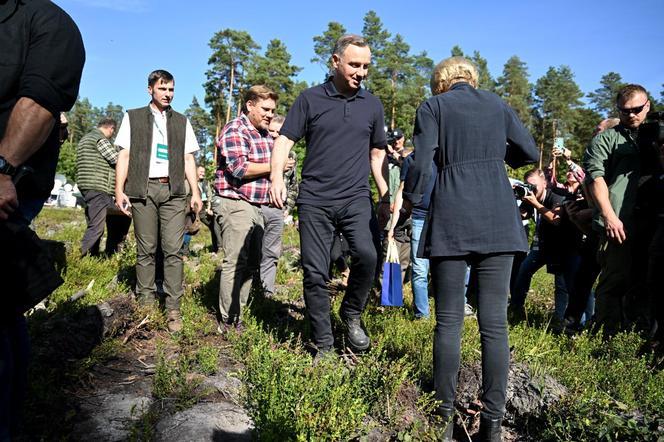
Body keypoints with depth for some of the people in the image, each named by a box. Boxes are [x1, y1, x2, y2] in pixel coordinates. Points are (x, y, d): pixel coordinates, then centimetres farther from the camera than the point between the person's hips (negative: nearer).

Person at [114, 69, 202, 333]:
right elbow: (124, 155, 8)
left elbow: (188, 159, 15)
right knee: (146, 250, 2)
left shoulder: (182, 122, 19)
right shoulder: (133, 117, 14)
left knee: (173, 250, -7)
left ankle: (173, 309, -5)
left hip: (173, 190, 1)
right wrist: (119, 190, -2)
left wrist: (195, 193, 6)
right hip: (143, 189, -1)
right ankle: (145, 303, 10)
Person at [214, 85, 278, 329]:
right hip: (235, 205, -9)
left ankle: (238, 315, 23)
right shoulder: (235, 130, -10)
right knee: (235, 263, -6)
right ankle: (227, 321, 4)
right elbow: (239, 168, -22)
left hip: (256, 206, 9)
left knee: (252, 263, 12)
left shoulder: (264, 133, 17)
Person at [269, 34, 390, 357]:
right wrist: (277, 176, -16)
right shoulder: (310, 99, 5)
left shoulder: (372, 105, 12)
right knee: (315, 273, 1)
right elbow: (285, 140, 2)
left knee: (368, 255, -23)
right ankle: (323, 345, 16)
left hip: (356, 198, 1)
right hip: (314, 200, -1)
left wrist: (385, 197, 13)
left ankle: (351, 314, 4)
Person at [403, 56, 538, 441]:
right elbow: (530, 153, 16)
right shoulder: (498, 104, 15)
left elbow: (422, 164, -4)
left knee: (449, 320, 6)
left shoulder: (433, 106, 6)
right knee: (495, 321, 3)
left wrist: (411, 201, 12)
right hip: (498, 217, 3)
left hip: (451, 218, -2)